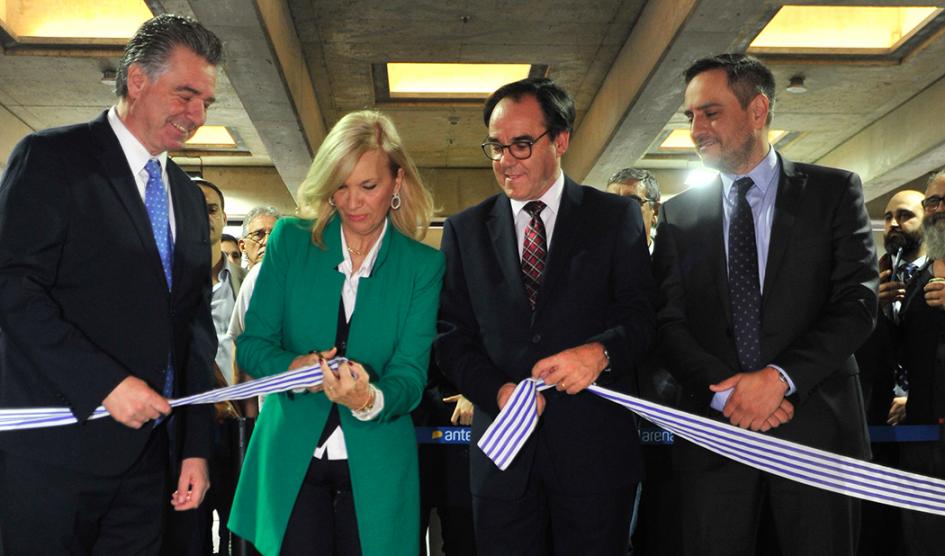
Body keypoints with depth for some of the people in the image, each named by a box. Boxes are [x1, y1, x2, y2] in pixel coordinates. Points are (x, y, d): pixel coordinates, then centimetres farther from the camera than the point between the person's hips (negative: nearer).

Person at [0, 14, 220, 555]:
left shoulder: (190, 197, 15)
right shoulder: (51, 157, -4)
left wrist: (197, 446, 9)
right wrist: (105, 382, -20)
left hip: (147, 450, 6)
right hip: (56, 444, -5)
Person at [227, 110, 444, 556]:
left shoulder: (424, 265, -2)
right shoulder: (290, 240, 0)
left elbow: (410, 376, -9)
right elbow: (251, 345, 1)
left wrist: (370, 400, -31)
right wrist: (293, 367, -21)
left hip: (375, 469, 0)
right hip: (290, 458, 1)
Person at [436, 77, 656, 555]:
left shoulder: (616, 217, 4)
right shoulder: (464, 229, 9)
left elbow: (642, 313, -2)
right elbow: (451, 333, 5)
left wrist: (601, 352, -23)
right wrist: (496, 390, -12)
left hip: (594, 445, -1)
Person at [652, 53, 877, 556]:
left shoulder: (833, 191, 4)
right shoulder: (679, 215, 9)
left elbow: (858, 301, -5)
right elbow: (668, 322, 2)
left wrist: (780, 376, -17)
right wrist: (724, 389, -13)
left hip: (817, 429, -1)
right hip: (713, 432, 1)